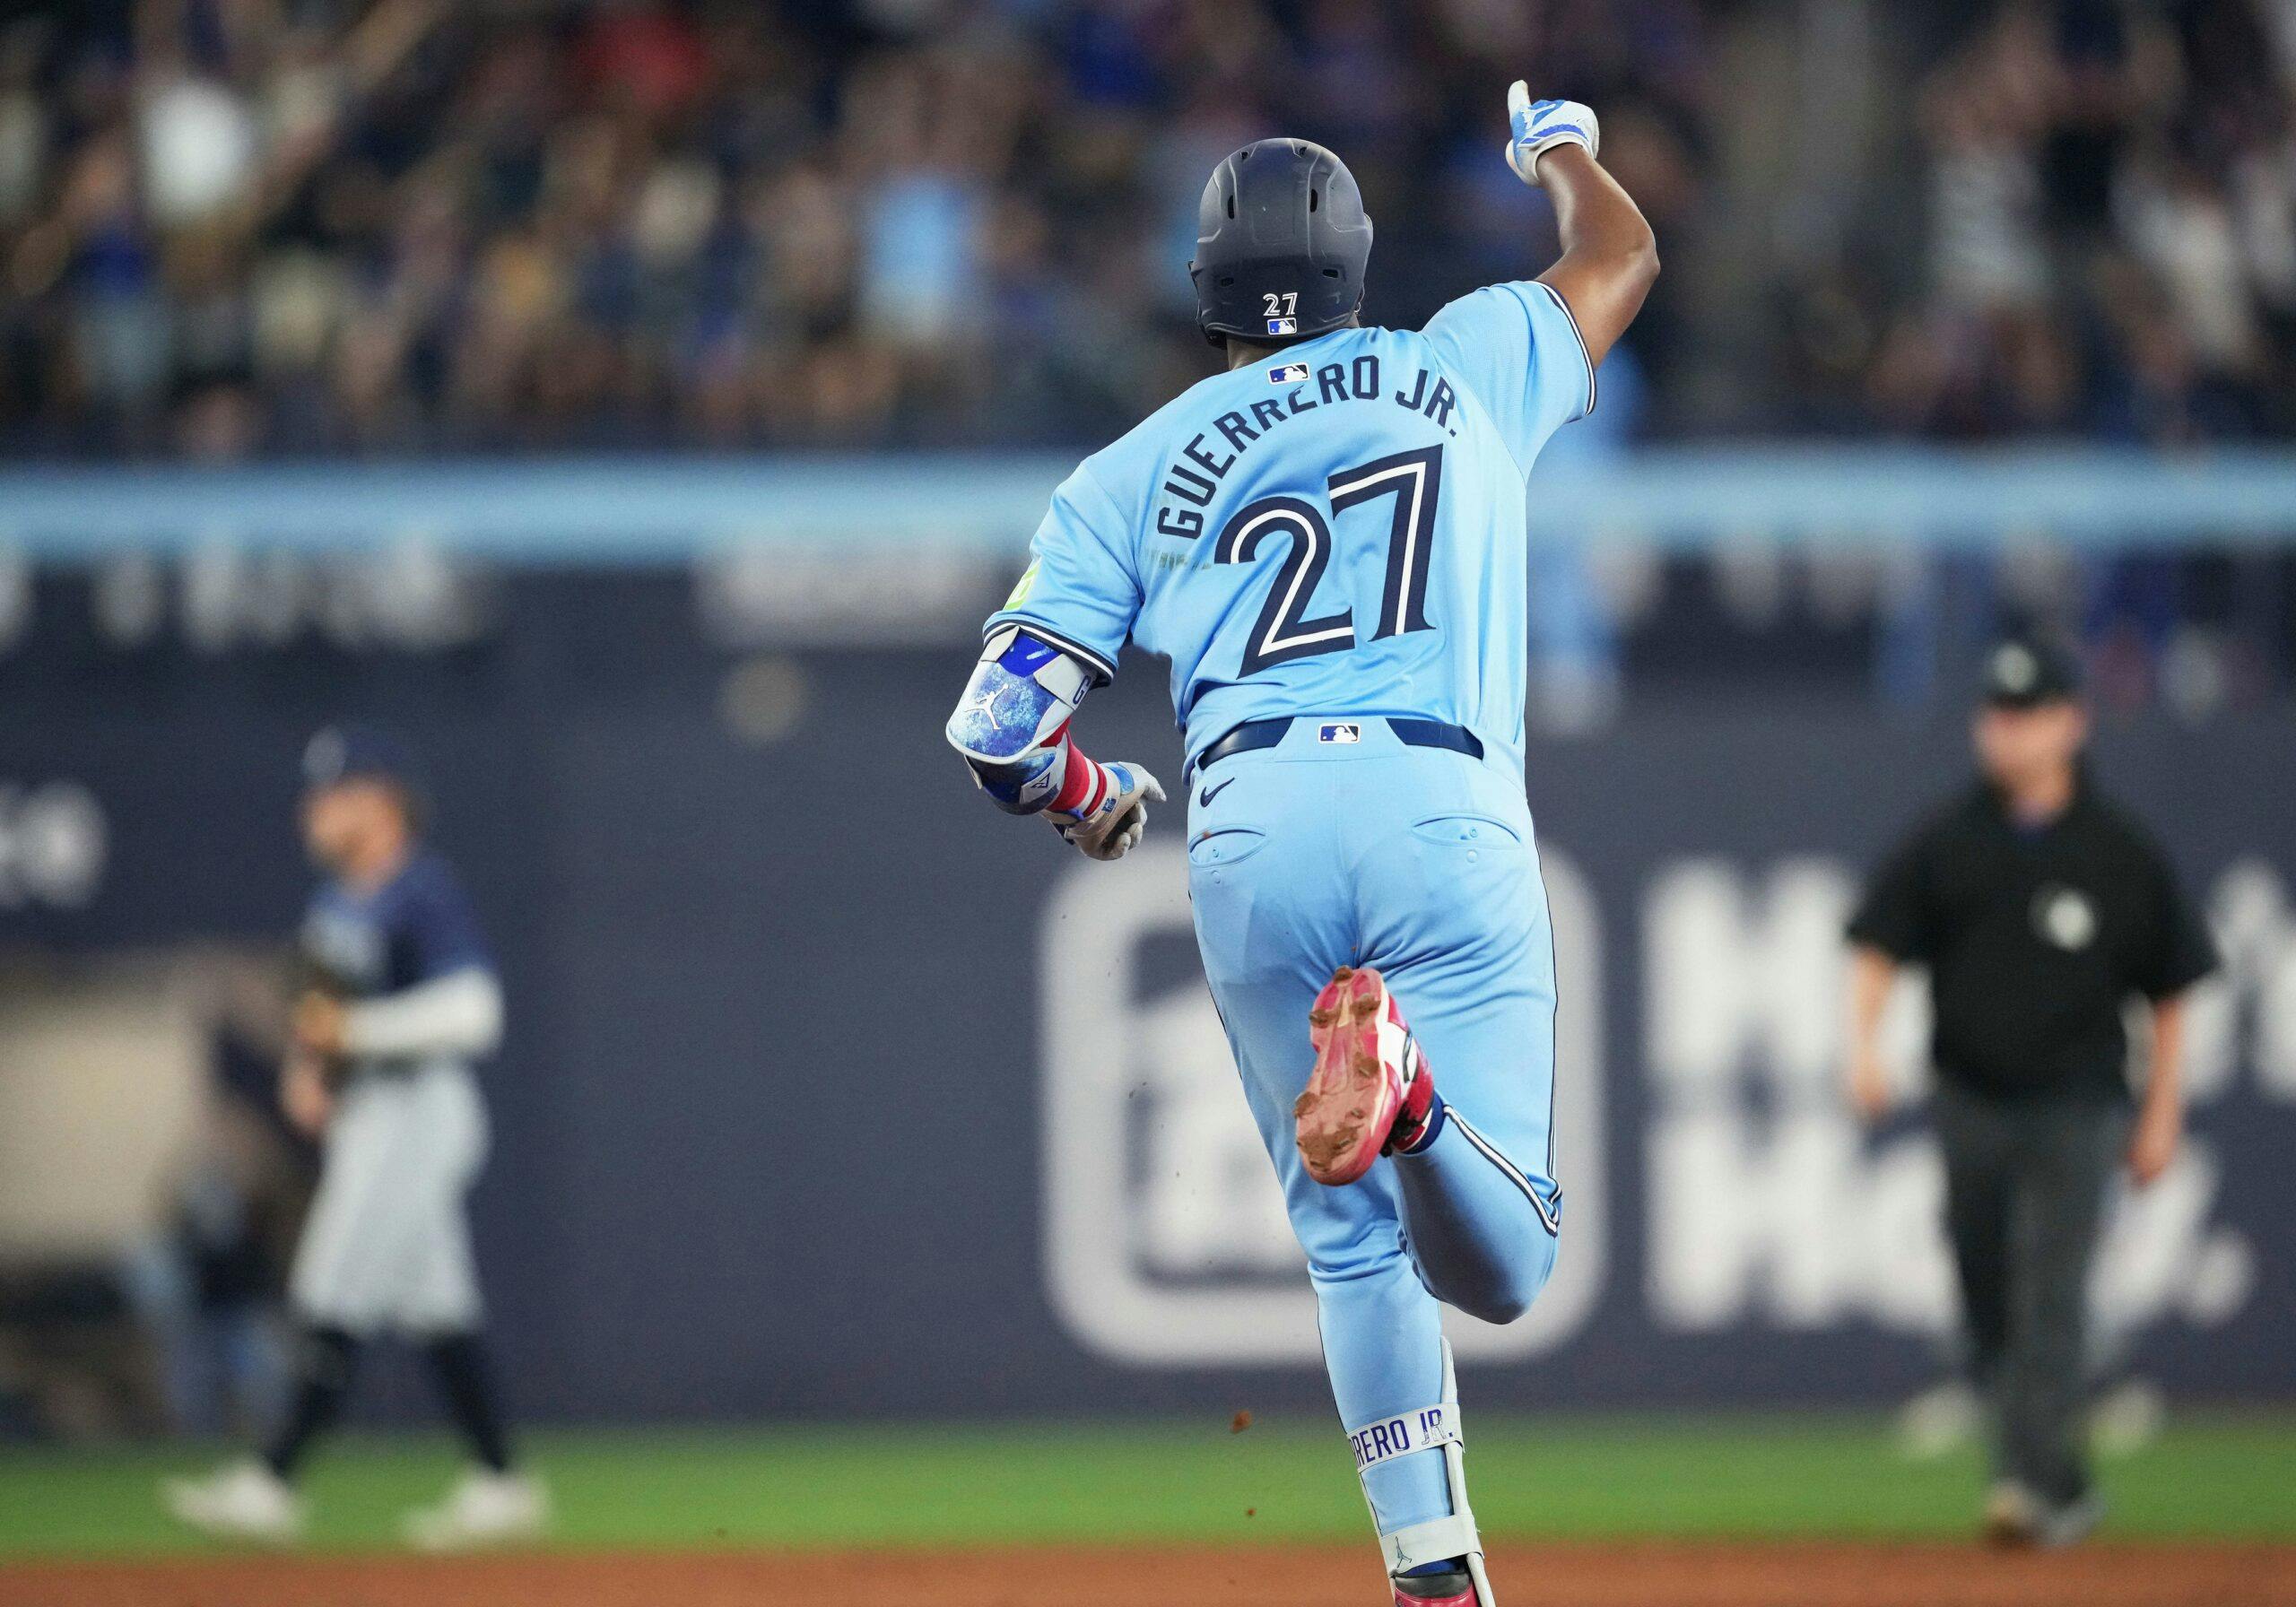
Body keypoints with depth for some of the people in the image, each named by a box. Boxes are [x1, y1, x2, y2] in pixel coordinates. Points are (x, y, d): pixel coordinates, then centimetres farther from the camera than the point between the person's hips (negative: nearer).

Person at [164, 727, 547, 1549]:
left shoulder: (423, 894, -15)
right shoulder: (337, 902, 14)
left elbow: (471, 1012, -22)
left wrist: (355, 1032, -22)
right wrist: (306, 1068, 7)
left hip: (417, 1105, -10)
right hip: (359, 1116, 10)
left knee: (336, 1305, -11)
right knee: (435, 1308, 11)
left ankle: (271, 1484, -12)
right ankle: (498, 1484, 14)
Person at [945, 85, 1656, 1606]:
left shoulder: (1135, 470, 17)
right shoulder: (1467, 367, 20)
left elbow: (999, 724, 12)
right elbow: (1621, 255, 38)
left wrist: (1095, 799, 34)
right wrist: (1559, 145, 60)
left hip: (1250, 834, 1)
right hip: (1446, 811, -1)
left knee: (1353, 1237, 14)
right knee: (1499, 1264, -3)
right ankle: (1404, 1081, -35)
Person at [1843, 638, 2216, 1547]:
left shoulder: (2123, 855, 0)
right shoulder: (1943, 847, 4)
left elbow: (2170, 992, 5)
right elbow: (1877, 950, 3)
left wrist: (2162, 1114, 3)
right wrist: (1864, 1047, -14)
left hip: (2075, 1111, -3)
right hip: (1970, 1106, 3)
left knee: (2049, 1299, -14)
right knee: (1988, 1303, 7)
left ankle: (2035, 1483, -17)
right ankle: (2062, 1484, 20)